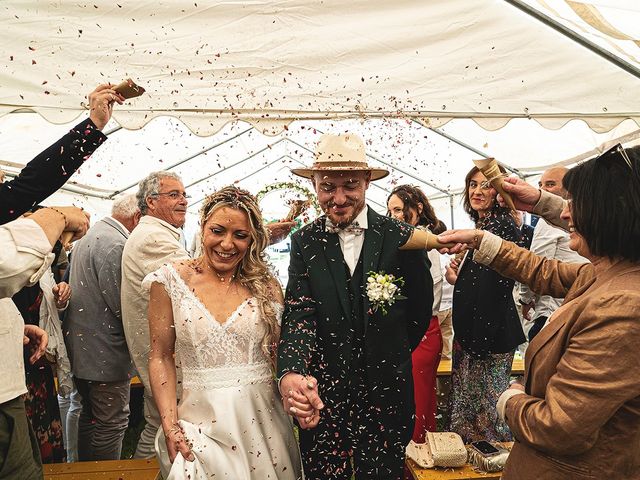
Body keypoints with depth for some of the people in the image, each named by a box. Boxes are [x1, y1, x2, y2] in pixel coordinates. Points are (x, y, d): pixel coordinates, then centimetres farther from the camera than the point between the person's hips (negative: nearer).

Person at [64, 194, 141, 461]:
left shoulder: (90, 235, 13)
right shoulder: (115, 244, -21)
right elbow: (122, 305, -23)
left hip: (81, 347, 11)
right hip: (105, 353, -11)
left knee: (90, 416, 22)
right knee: (112, 423, 2)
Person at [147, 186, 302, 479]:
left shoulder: (267, 285, 0)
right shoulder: (171, 280, -4)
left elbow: (280, 353, 4)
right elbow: (161, 357, -2)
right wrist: (170, 425, -8)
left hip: (263, 419, 2)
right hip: (201, 420, -1)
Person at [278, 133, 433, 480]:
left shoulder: (401, 237, -7)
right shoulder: (304, 242, -3)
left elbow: (421, 308, 4)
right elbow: (298, 312, -14)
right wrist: (290, 374, -31)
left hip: (385, 394, -1)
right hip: (320, 394, 1)